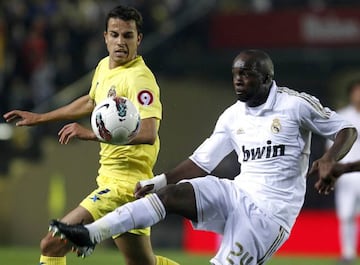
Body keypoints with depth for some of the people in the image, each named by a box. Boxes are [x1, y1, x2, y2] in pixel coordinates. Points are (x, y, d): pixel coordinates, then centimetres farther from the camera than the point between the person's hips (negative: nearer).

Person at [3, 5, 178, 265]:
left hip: (122, 184, -10)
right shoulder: (104, 66, 11)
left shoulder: (139, 78, -17)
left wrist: (93, 134, -35)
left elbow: (148, 134, -31)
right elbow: (91, 102, 32)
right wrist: (39, 117, 37)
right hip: (109, 178, 10)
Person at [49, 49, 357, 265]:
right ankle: (91, 233, -25)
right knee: (170, 194, -17)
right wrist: (158, 181, 6)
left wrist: (329, 160, -23)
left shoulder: (297, 104, -8)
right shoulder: (232, 116, 10)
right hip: (238, 194, 5)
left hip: (271, 209, -5)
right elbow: (201, 163, 15)